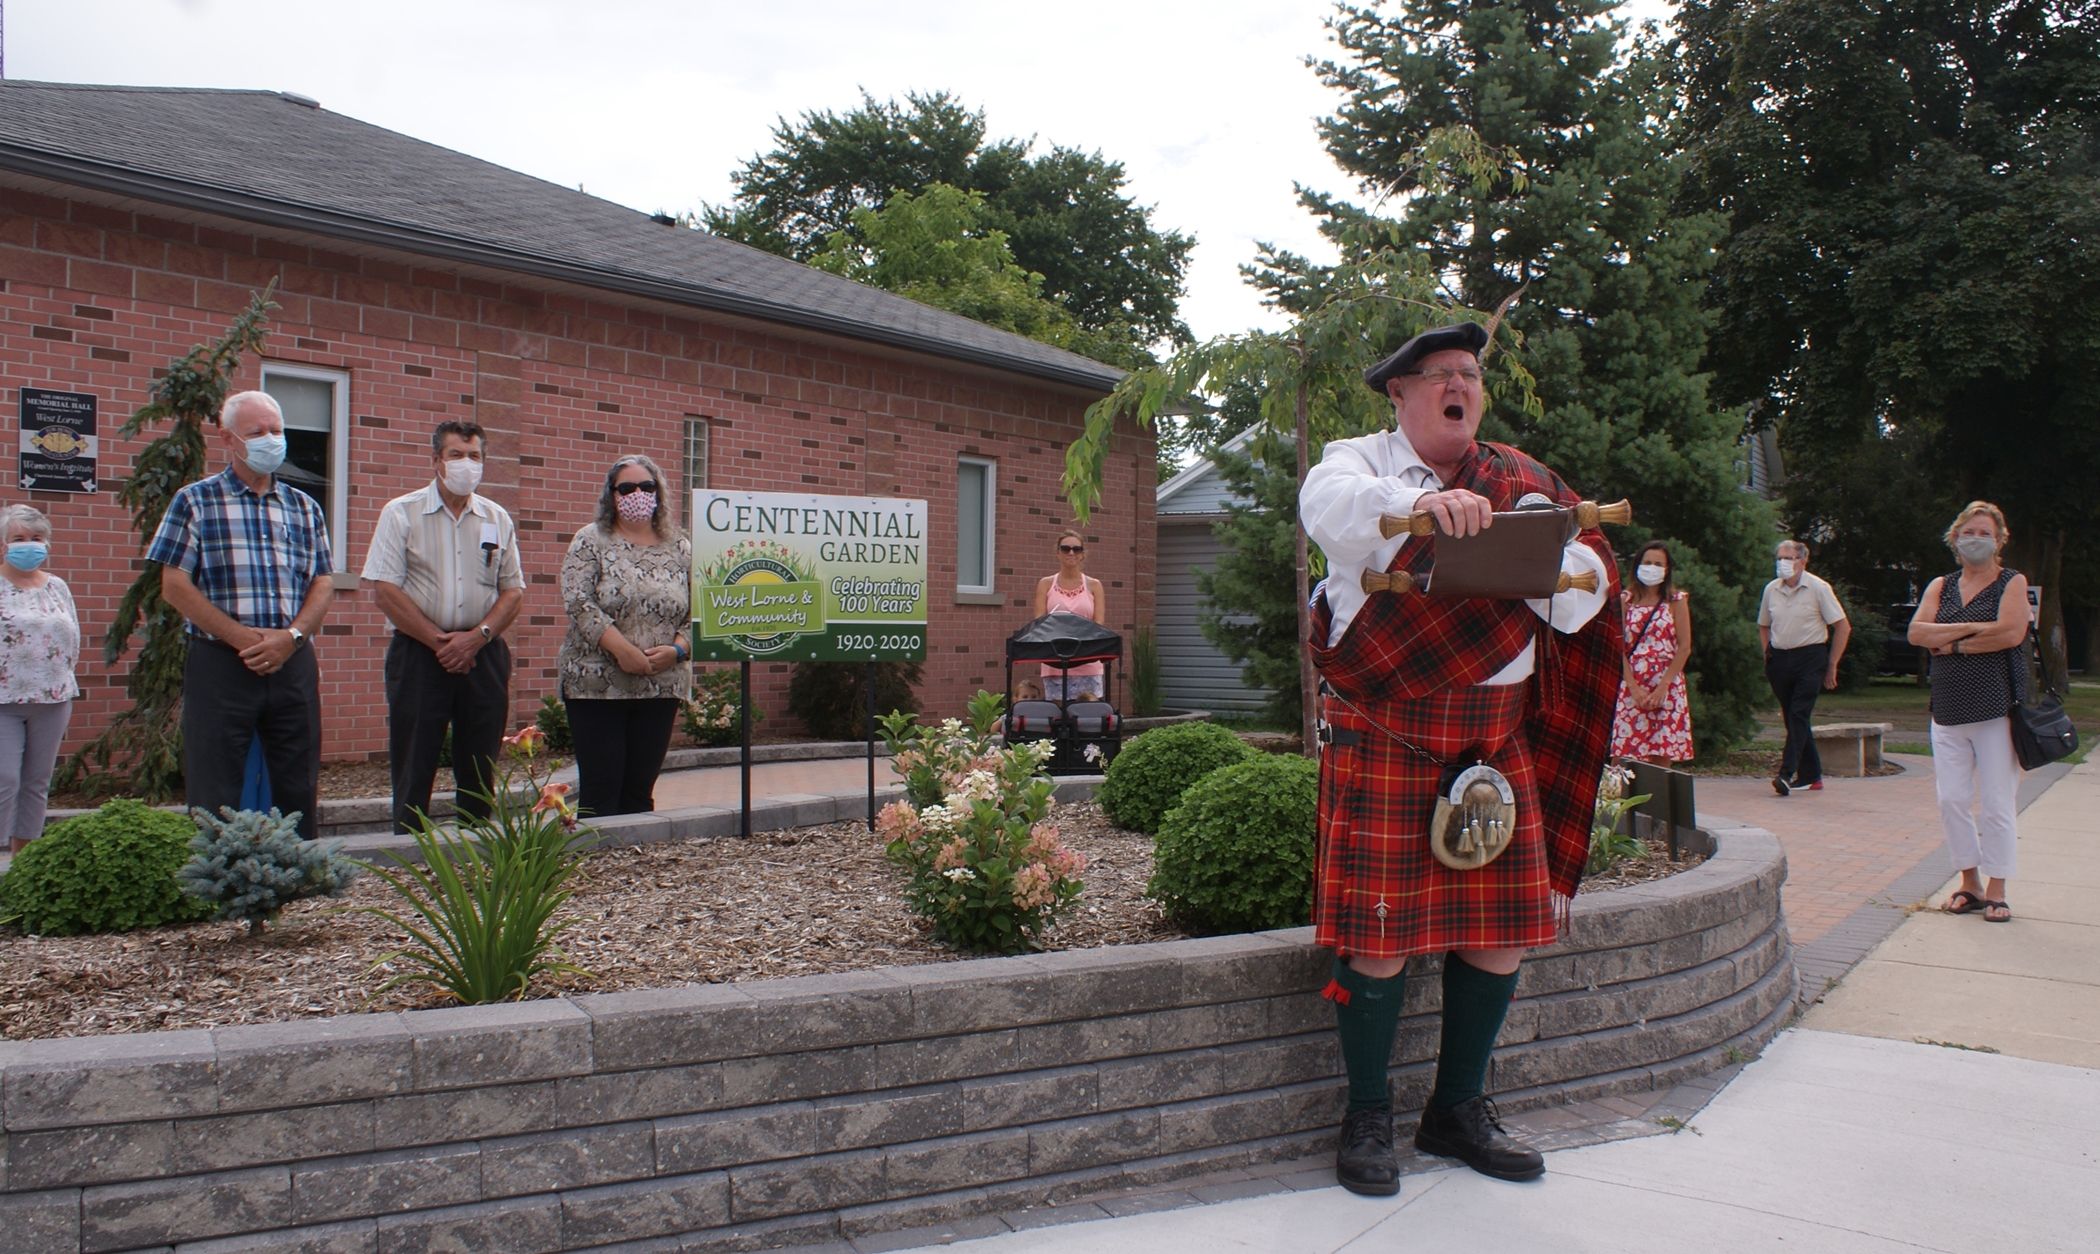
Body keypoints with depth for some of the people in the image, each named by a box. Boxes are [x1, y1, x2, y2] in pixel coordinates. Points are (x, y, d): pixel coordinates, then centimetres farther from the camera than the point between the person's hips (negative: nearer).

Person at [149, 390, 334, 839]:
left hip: (294, 664, 3)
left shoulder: (305, 508, 13)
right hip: (219, 665, -3)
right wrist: (242, 637, -13)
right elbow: (175, 587, -4)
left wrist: (291, 636, -9)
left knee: (298, 792, 7)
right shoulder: (195, 502, 3)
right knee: (214, 800, -1)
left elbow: (323, 584, 9)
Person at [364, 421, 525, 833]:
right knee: (413, 770, 0)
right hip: (419, 653, -3)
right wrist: (438, 641, -11)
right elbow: (385, 589, -6)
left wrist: (477, 636, -8)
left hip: (483, 654, 3)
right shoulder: (402, 513, 1)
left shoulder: (497, 519, 10)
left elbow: (513, 590, 8)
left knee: (480, 770, 7)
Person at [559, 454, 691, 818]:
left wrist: (676, 650, -11)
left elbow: (697, 614, 8)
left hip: (661, 687, 3)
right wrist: (622, 649, -20)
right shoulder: (591, 541, 2)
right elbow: (578, 601, -10)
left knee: (640, 788, 6)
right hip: (597, 685, -3)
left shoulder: (680, 549, 10)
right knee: (600, 788, -3)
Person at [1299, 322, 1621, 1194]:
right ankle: (1368, 1118, 13)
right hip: (1383, 730, -4)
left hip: (1495, 734, 4)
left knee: (1503, 924, 5)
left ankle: (1459, 1108, 23)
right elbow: (1329, 508, -22)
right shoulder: (1358, 462, 4)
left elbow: (1581, 604, 7)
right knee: (1380, 930, -5)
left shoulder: (1522, 485, 14)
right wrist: (1421, 500, -41)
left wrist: (1549, 553, -15)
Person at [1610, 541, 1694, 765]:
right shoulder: (1626, 600, 8)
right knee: (1630, 759, -5)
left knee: (1661, 758, -3)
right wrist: (1633, 687, -9)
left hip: (1667, 688, -1)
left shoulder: (1676, 601, 5)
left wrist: (1663, 686, -11)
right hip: (1632, 688, 1)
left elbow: (1684, 647, -1)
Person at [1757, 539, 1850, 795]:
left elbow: (1843, 627, -3)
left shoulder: (1818, 588, -5)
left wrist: (1831, 664, -4)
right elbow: (1763, 626, 21)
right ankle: (1811, 776, 16)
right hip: (1780, 659, 5)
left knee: (1798, 715, -13)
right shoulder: (1771, 589, 7)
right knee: (1791, 717, 7)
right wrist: (1768, 654, 9)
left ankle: (1787, 774, -20)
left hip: (1809, 658, -5)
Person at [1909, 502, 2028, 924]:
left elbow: (2010, 632, -15)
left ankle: (1996, 891, 8)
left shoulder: (2012, 583, 2)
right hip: (1948, 710, 4)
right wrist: (1971, 628, -13)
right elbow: (1917, 632, -3)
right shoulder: (1940, 586, 13)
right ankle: (1970, 884, 14)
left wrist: (1951, 643, -8)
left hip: (1997, 708, -4)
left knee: (1997, 803, -1)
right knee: (1951, 799, 2)